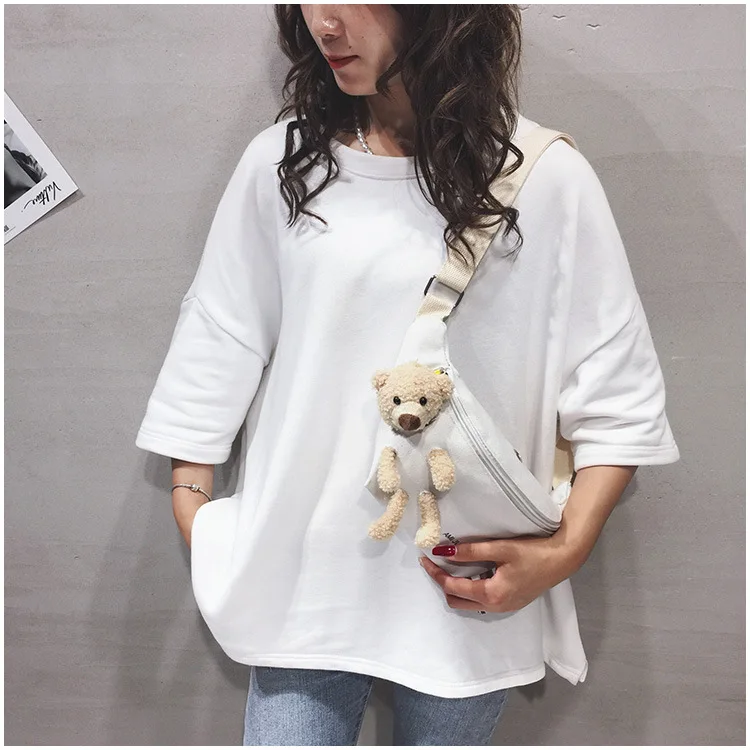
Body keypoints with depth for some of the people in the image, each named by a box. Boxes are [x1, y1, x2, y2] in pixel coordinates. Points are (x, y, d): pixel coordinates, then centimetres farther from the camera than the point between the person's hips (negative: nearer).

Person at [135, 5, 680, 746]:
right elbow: (217, 344, 6)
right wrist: (191, 504, 3)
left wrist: (567, 551, -12)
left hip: (469, 590, -1)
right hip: (304, 573, 2)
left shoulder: (545, 179, -7)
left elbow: (619, 397, -3)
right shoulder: (279, 162, -1)